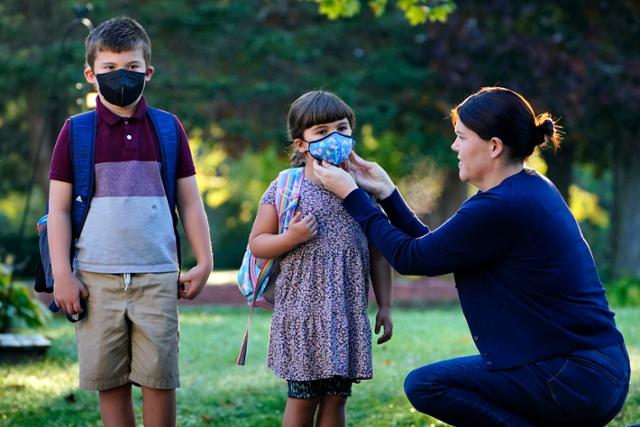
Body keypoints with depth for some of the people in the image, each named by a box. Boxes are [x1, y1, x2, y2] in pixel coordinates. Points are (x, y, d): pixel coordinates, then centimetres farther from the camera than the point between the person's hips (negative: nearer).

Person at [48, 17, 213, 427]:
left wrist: (204, 262, 6)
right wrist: (62, 274, -3)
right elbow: (59, 208, 4)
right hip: (97, 278, 0)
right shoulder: (76, 132, 4)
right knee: (109, 380, 3)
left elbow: (190, 202, 11)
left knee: (160, 377, -1)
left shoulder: (168, 129, 7)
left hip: (157, 276, 0)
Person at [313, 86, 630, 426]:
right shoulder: (530, 191, 11)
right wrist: (385, 192, 16)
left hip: (576, 379, -10)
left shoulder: (501, 208, -20)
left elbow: (410, 258, -8)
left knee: (425, 385, -8)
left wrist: (350, 195, 1)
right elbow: (431, 250, 16)